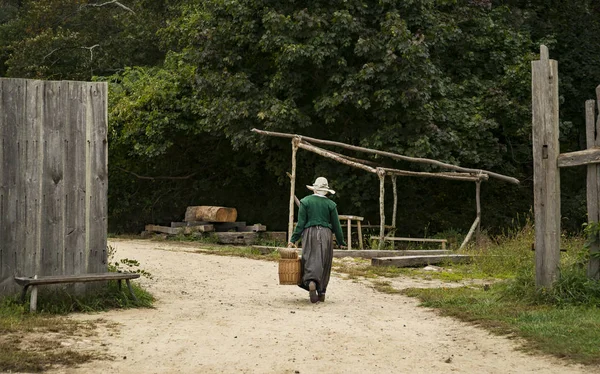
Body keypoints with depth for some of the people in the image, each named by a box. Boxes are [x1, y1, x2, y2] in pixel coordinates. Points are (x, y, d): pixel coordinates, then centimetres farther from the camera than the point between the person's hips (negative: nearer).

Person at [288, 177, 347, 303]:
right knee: (324, 264, 9)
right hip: (326, 234, 1)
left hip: (310, 233, -1)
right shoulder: (330, 204, 5)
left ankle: (311, 282, -32)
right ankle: (321, 292, 11)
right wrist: (341, 241, 18)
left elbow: (301, 223, -1)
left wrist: (293, 239, 4)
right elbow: (336, 225, 7)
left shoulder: (305, 201, 2)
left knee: (311, 260, -4)